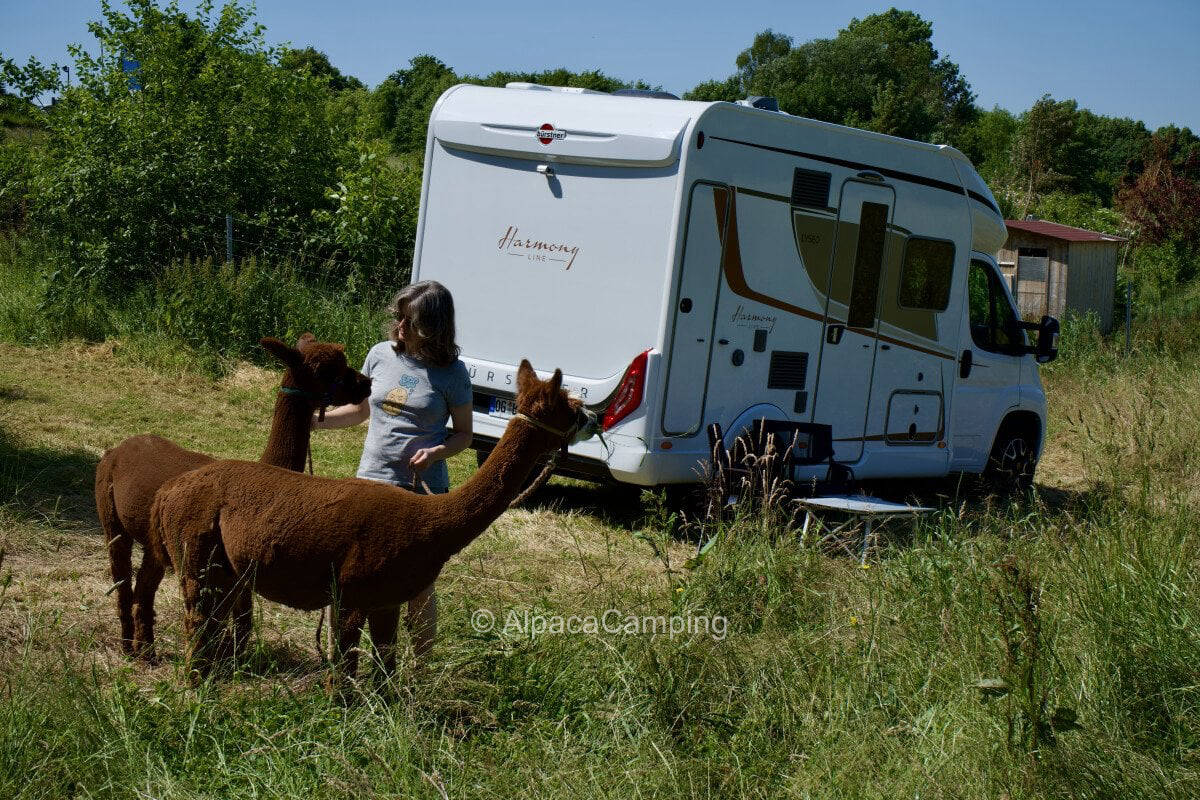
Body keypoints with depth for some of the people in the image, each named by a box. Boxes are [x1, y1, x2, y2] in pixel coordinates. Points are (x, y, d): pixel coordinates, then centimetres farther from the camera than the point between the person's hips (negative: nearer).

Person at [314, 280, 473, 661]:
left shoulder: (452, 372, -7)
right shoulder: (381, 355, 2)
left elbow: (463, 433, 0)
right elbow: (359, 410, 15)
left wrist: (437, 451, -19)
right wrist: (315, 419, 3)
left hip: (424, 490, -3)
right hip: (373, 482, 3)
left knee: (419, 584, 7)